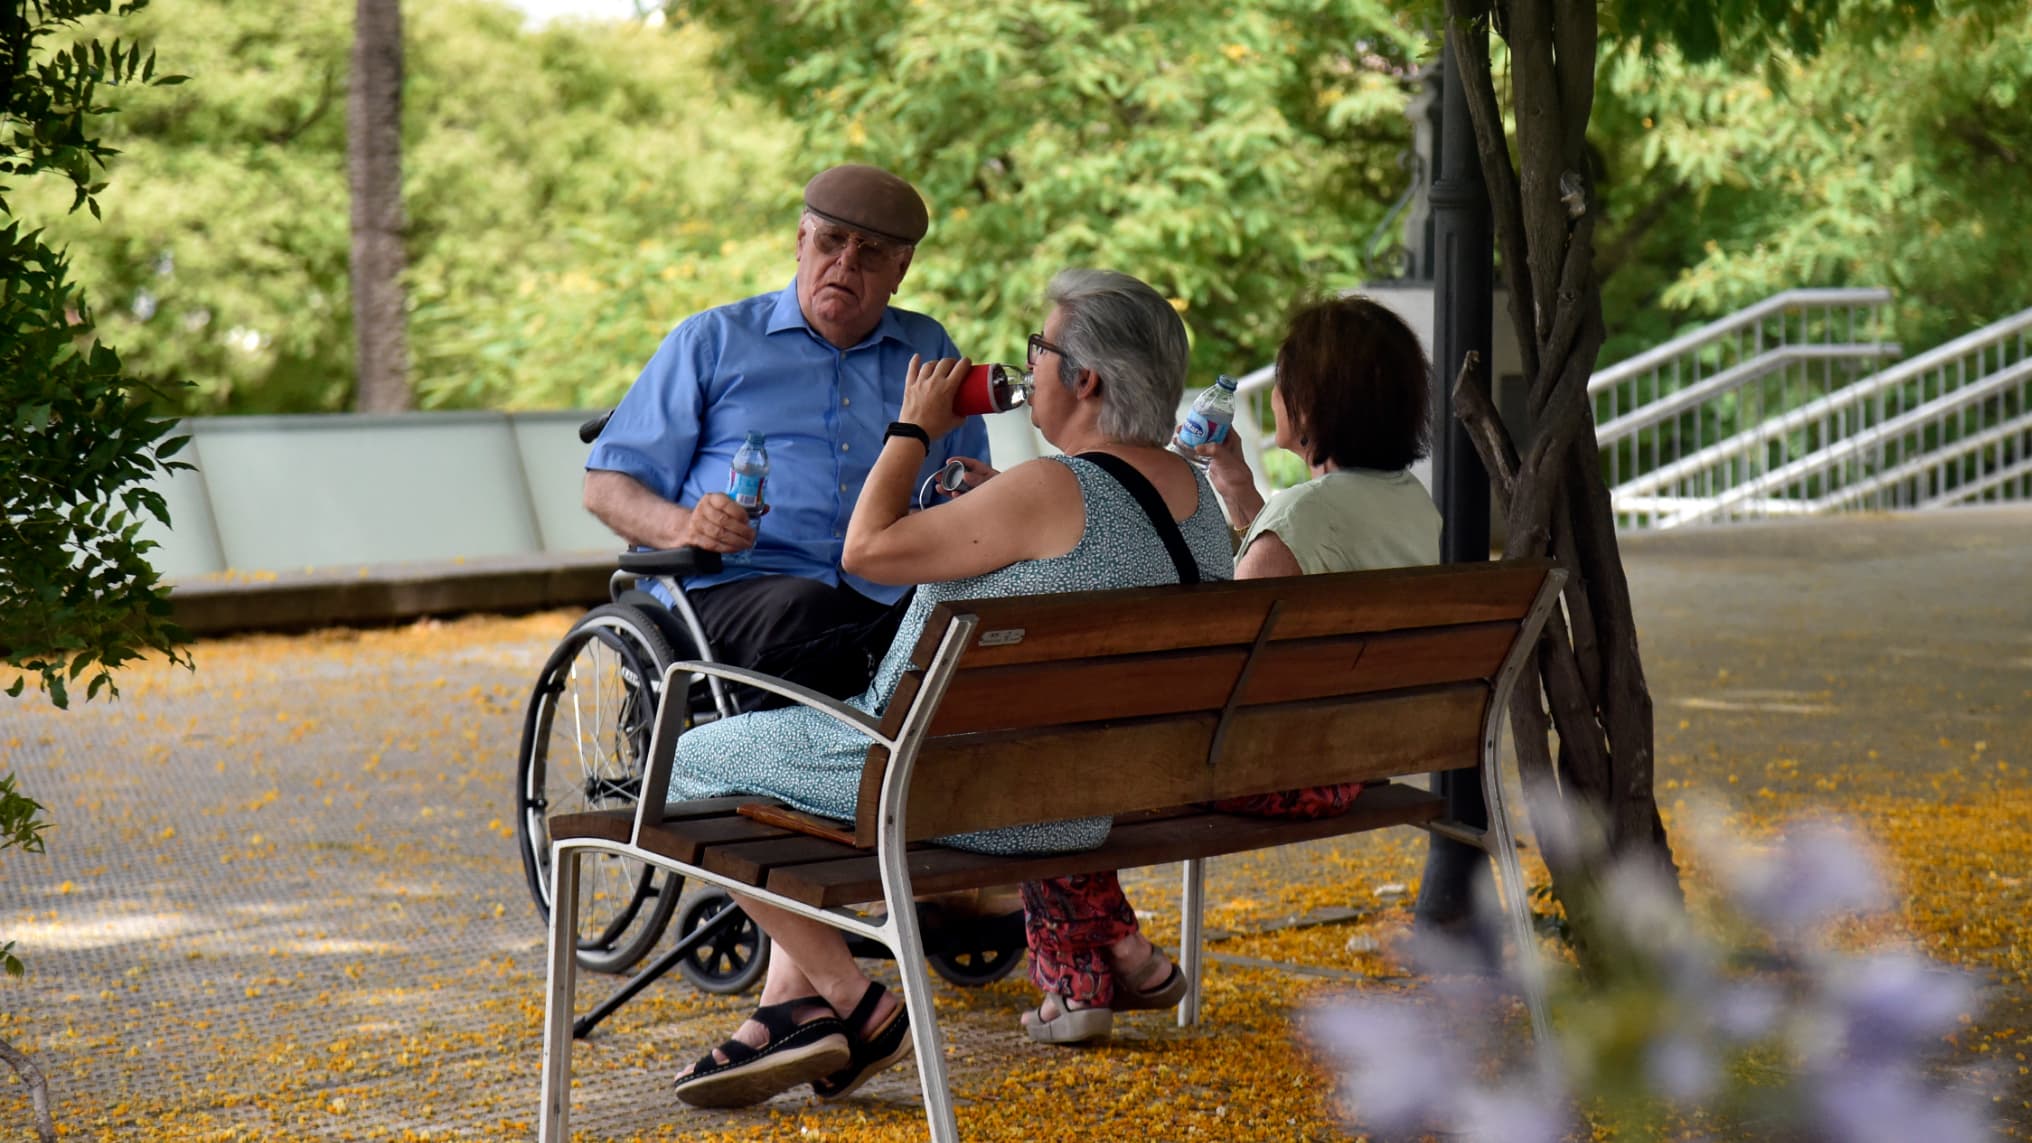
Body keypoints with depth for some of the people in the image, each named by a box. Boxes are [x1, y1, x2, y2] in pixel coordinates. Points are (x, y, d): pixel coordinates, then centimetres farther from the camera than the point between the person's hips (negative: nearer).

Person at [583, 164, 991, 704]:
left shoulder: (930, 351, 27)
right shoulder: (713, 339, 18)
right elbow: (607, 486, 13)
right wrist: (683, 527, -9)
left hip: (893, 599, 3)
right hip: (732, 591, -2)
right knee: (804, 610, -40)